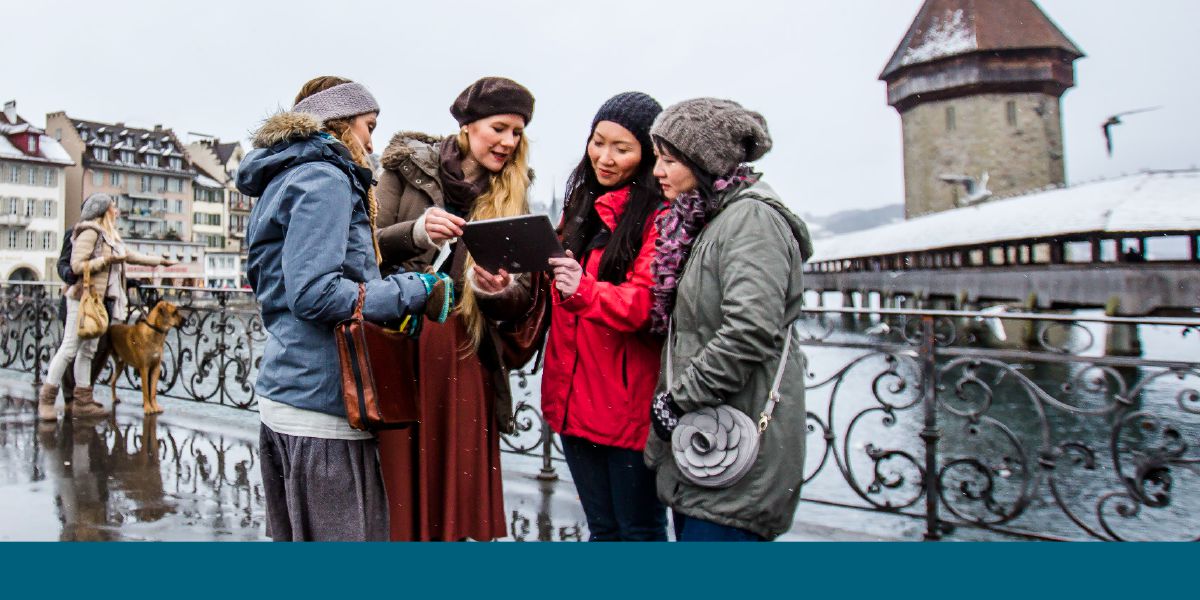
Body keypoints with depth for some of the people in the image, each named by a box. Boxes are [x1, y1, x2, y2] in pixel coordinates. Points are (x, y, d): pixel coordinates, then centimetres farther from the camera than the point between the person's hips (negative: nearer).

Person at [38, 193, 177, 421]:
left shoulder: (111, 236, 17)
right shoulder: (90, 232, -9)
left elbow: (132, 256, 30)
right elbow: (77, 265, -16)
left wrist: (161, 261, 37)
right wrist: (107, 260, -17)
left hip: (101, 300, 8)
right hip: (84, 298, -8)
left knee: (88, 350, 8)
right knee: (69, 348, -6)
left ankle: (82, 401, 11)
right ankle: (46, 399, 2)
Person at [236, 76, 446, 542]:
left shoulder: (282, 181, 19)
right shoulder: (324, 178, -11)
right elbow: (313, 292, -21)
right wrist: (413, 293, -15)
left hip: (281, 395, 10)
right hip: (322, 409, -10)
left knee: (292, 536, 18)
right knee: (349, 535, -2)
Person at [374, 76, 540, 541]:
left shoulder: (510, 194, 10)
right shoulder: (408, 165, 4)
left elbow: (523, 295, 2)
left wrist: (498, 292, -20)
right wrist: (416, 233, -20)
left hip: (467, 356, 2)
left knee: (458, 483, 7)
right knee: (400, 481, 4)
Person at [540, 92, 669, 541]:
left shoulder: (661, 216, -9)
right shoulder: (581, 205, 15)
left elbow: (646, 303, -19)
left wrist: (584, 291, -34)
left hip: (629, 400, -7)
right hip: (573, 396, 7)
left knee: (639, 531, 6)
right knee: (602, 529, 18)